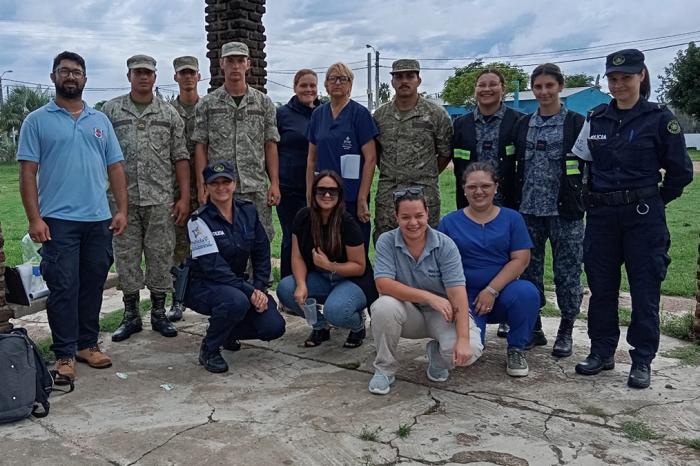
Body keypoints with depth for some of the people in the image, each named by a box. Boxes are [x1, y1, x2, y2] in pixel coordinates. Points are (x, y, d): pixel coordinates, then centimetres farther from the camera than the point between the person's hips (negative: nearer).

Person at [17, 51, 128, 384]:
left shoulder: (100, 121, 13)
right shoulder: (37, 120, 3)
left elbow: (115, 168, 11)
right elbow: (28, 172, -2)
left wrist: (122, 210, 2)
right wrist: (34, 219, -10)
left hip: (99, 220, 4)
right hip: (58, 220, -3)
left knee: (93, 285, 10)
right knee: (63, 288, -2)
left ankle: (88, 344, 23)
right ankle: (64, 354, 7)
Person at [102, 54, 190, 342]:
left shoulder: (169, 113, 8)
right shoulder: (111, 110, 7)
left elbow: (180, 157, 5)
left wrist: (184, 197, -1)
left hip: (161, 199, 0)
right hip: (124, 199, 0)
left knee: (161, 256, 3)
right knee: (126, 256, 5)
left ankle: (159, 313, 16)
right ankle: (131, 315, 17)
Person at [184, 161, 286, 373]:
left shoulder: (248, 211, 1)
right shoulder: (199, 220, -15)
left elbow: (262, 253, 5)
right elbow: (214, 268, -22)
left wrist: (260, 289, -9)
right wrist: (250, 292, -27)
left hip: (237, 282, 5)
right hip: (202, 286, -5)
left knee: (274, 327, -12)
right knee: (237, 301, -38)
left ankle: (226, 333, 18)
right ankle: (209, 350, -9)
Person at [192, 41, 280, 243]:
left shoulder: (264, 103, 9)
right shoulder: (207, 104, 6)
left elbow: (270, 145, 7)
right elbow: (201, 147, 4)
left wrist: (275, 183, -1)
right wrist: (202, 186, -4)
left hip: (256, 190, 1)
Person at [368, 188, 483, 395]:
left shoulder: (445, 245, -13)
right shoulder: (386, 242, -11)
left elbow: (458, 293, -20)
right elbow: (383, 284, -23)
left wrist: (463, 340, -31)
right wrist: (429, 297, -31)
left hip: (442, 314, 0)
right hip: (407, 312, 0)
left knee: (469, 351, -28)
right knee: (384, 306, -33)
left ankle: (437, 354, 11)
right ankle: (384, 368, -8)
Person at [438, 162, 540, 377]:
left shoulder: (512, 218, 4)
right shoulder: (449, 222, 4)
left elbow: (520, 259, -4)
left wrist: (492, 290, -14)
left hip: (503, 292, 1)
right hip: (466, 297, -1)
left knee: (527, 293, -32)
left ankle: (516, 350, -5)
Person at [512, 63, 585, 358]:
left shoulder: (576, 123, 0)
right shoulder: (523, 125, 11)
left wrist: (584, 200, -2)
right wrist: (515, 203, 9)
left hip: (565, 212, -4)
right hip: (528, 211, 4)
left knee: (567, 273, 3)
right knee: (529, 271, 8)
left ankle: (566, 332, 18)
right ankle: (533, 328, 22)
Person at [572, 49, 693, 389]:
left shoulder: (659, 118, -3)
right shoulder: (596, 119, 8)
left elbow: (681, 171, 0)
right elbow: (581, 161, 13)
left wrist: (655, 202, 4)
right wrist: (594, 195, 6)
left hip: (643, 217, -4)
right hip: (601, 214, 4)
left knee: (644, 290, 3)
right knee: (601, 287, 9)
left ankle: (642, 360, 15)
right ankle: (602, 352, 23)